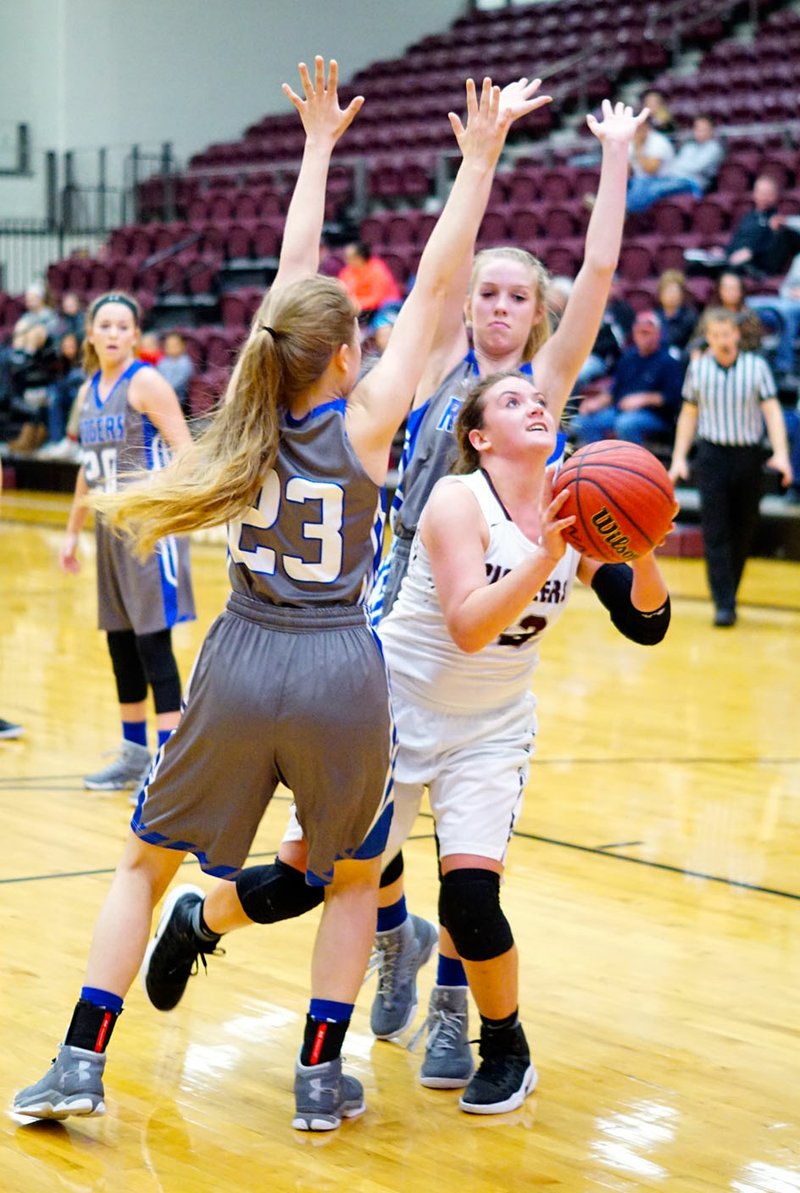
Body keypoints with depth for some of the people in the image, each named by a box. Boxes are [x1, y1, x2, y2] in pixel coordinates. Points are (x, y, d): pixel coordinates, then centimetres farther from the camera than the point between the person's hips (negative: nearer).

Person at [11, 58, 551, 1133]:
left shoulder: (259, 404, 1)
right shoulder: (363, 421, -7)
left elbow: (294, 276, 12)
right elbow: (434, 285, -6)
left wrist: (319, 144, 21)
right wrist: (479, 158, -4)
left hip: (241, 666, 3)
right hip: (340, 677, -2)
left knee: (147, 860, 16)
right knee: (354, 876, 20)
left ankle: (81, 1064, 9)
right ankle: (321, 1077, 17)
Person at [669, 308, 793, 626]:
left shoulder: (756, 366, -2)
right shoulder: (697, 368, 3)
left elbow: (772, 411, -6)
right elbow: (688, 415, 11)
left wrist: (781, 454, -19)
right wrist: (679, 458, 4)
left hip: (749, 456, 0)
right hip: (712, 454, 0)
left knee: (744, 532, 9)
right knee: (716, 532, -8)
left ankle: (729, 594, 26)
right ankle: (723, 604, -9)